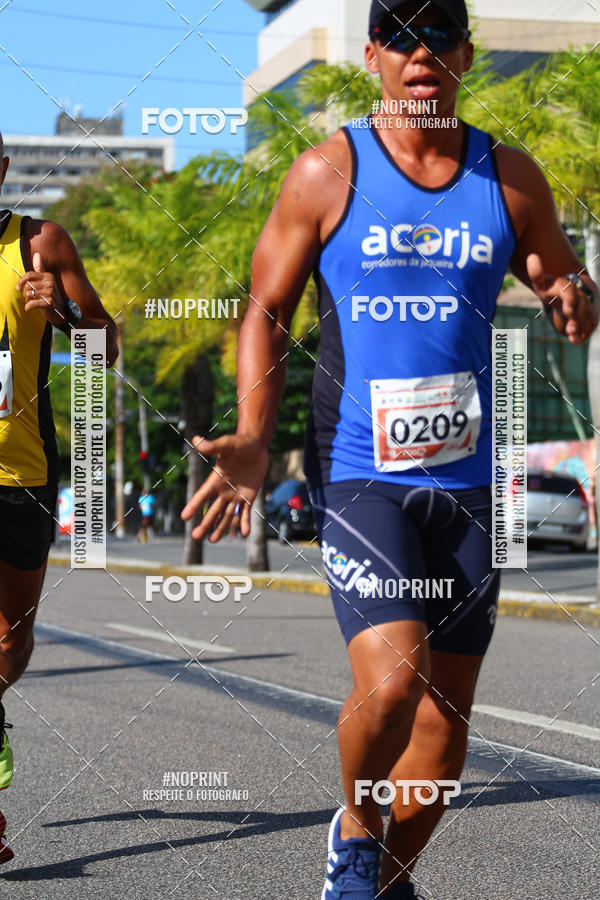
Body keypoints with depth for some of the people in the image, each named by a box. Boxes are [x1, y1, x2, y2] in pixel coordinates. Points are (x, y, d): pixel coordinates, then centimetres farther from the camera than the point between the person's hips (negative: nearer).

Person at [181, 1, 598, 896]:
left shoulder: (511, 178, 6)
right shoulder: (327, 173, -1)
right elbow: (267, 309, 1)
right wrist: (254, 437, -12)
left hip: (468, 476, 4)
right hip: (357, 471, -4)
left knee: (446, 713, 6)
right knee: (390, 682, -20)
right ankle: (355, 827, 10)